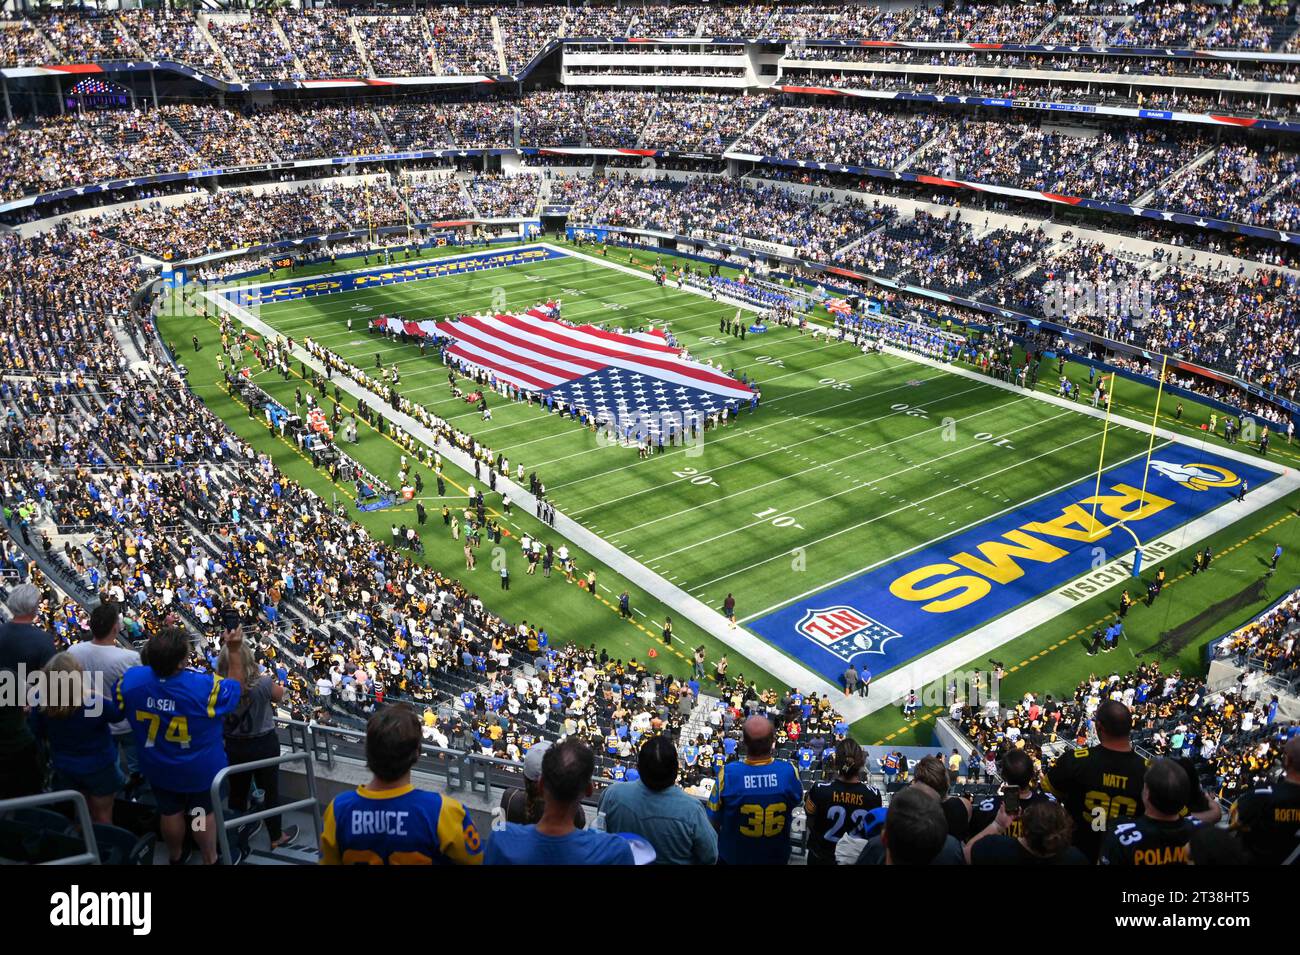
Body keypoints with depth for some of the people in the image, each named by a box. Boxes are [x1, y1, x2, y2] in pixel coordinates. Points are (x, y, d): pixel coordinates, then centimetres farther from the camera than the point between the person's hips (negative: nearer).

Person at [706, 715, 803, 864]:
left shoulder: (728, 774, -30)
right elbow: (797, 800, -3)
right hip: (776, 857, 1)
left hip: (734, 857, -1)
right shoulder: (789, 771, -26)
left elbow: (714, 820, -16)